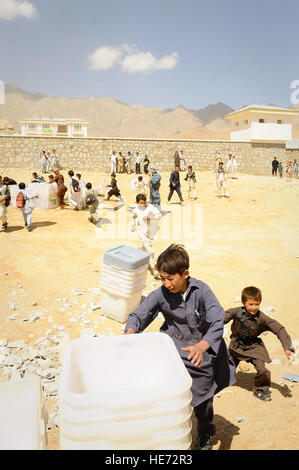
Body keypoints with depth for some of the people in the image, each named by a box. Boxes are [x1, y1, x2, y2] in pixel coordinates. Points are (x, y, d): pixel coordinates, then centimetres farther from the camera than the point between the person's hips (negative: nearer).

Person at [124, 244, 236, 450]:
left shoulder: (202, 290, -21)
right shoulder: (160, 294, -14)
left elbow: (217, 323, -27)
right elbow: (139, 315, -10)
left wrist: (201, 347, -43)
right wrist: (130, 333, -31)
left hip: (202, 352, 0)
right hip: (174, 352, 1)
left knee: (203, 399, 17)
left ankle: (205, 437, 46)